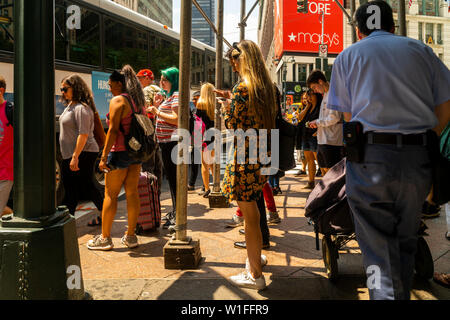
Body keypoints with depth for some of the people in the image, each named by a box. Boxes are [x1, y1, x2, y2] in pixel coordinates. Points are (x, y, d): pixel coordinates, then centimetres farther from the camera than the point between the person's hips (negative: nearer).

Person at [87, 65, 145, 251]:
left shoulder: (117, 101, -11)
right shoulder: (139, 101, 12)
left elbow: (113, 131, -16)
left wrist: (104, 156, -15)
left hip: (120, 152, -7)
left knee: (110, 195, 1)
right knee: (132, 193, 9)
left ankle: (105, 238, 9)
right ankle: (131, 236, 14)